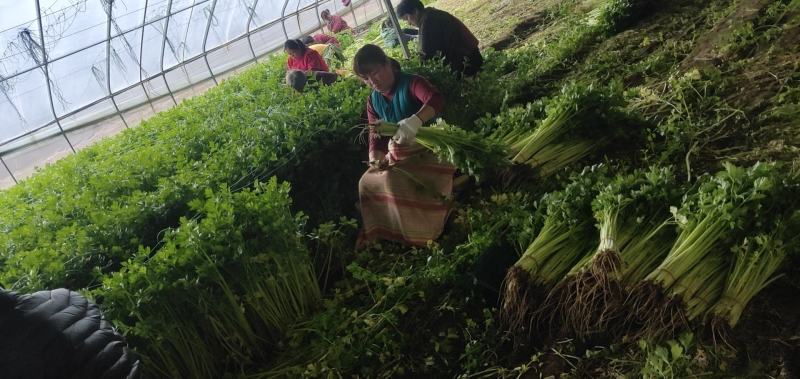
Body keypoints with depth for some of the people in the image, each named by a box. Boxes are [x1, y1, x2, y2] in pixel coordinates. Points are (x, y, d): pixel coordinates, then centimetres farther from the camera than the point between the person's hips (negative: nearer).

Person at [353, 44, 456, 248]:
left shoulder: (411, 83, -16)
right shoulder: (373, 101, 6)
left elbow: (436, 100, -36)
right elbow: (376, 135, 5)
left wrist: (416, 119, -57)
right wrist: (374, 157, -17)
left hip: (426, 149, -8)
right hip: (396, 155, 8)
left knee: (392, 180, -28)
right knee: (367, 182, -1)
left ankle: (424, 232, -14)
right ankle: (381, 234, 13)